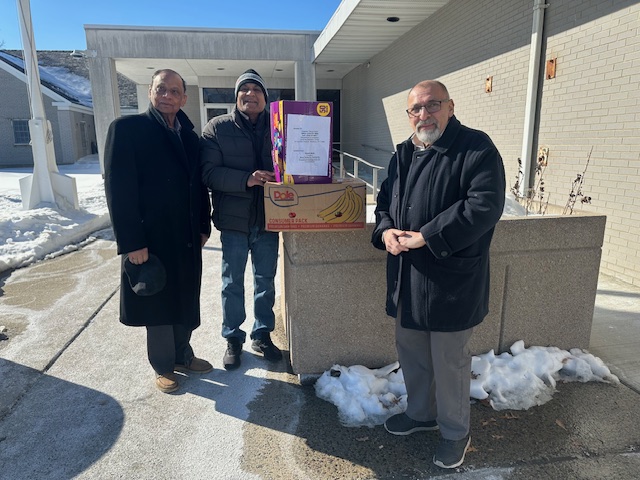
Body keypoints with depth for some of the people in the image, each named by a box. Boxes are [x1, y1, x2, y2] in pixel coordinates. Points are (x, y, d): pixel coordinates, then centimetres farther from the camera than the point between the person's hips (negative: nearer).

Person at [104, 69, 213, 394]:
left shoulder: (189, 135, 10)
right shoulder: (127, 128, -8)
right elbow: (118, 188, -13)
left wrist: (203, 227, 8)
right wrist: (131, 243, -17)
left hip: (188, 239, 5)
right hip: (152, 239, -5)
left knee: (186, 302, 16)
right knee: (158, 306, 10)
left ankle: (183, 356, 36)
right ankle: (163, 367, 29)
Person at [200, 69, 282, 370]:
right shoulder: (217, 128, -1)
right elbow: (209, 172, -11)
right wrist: (246, 179, -25)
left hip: (268, 219, 2)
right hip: (233, 220, -2)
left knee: (265, 280, 14)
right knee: (232, 282, 10)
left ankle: (262, 334, 32)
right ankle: (233, 338, 28)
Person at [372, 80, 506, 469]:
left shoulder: (477, 149, -11)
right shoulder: (404, 154, 12)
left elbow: (484, 206, -22)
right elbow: (385, 200, 18)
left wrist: (426, 238, -24)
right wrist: (385, 230, -5)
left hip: (451, 280, -7)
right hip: (407, 277, 7)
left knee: (450, 361, 8)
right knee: (410, 352, 20)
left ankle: (456, 432, 32)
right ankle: (421, 413, 44)